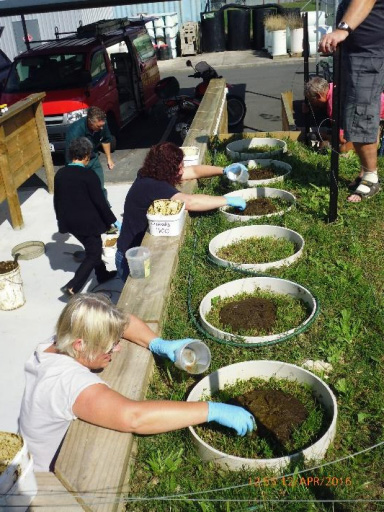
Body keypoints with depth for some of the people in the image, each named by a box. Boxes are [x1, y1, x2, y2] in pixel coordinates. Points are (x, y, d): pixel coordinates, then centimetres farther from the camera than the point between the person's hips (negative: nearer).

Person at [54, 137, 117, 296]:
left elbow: (57, 200, 9)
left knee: (92, 248, 25)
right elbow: (100, 201, -17)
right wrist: (113, 221, -7)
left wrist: (61, 219, 23)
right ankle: (72, 286, -5)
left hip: (70, 222, 7)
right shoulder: (88, 174, -18)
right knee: (93, 253, 5)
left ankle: (102, 274, 41)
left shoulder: (60, 174, 0)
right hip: (88, 222, -7)